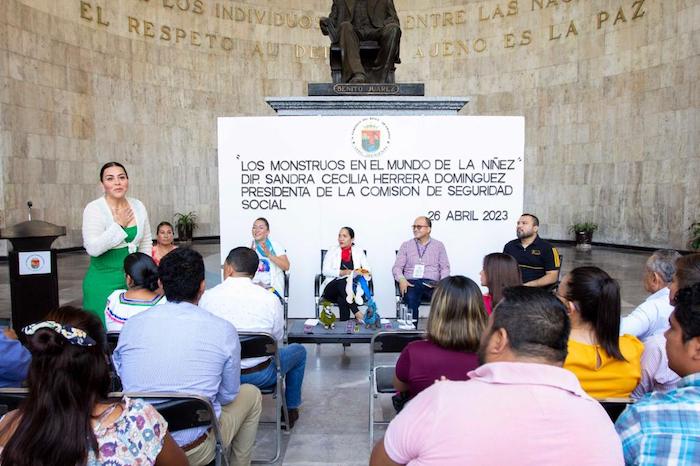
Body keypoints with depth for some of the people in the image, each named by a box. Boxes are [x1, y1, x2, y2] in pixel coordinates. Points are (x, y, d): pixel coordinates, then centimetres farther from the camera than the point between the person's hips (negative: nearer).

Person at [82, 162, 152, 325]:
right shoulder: (94, 209, -10)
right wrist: (119, 225, -16)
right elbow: (93, 248, -21)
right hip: (104, 282, -4)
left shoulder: (138, 206, 4)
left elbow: (146, 242, 14)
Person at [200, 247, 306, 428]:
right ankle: (290, 410, 35)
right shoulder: (270, 300, -16)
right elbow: (278, 341, -3)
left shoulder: (207, 297, -11)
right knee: (299, 351, 24)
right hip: (260, 376, -2)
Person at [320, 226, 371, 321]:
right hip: (332, 287, -1)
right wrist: (342, 272, -19)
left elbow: (368, 271, 4)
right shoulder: (332, 250, 11)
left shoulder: (358, 251, 13)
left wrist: (359, 273, -21)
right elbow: (325, 271, -2)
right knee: (343, 282, -36)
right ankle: (357, 312, -44)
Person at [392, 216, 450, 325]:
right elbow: (397, 267, 11)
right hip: (411, 282, 0)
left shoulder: (439, 245, 18)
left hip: (431, 283, 0)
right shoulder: (406, 245, 17)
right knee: (411, 299, -35)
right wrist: (401, 279, -11)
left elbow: (445, 267, 12)